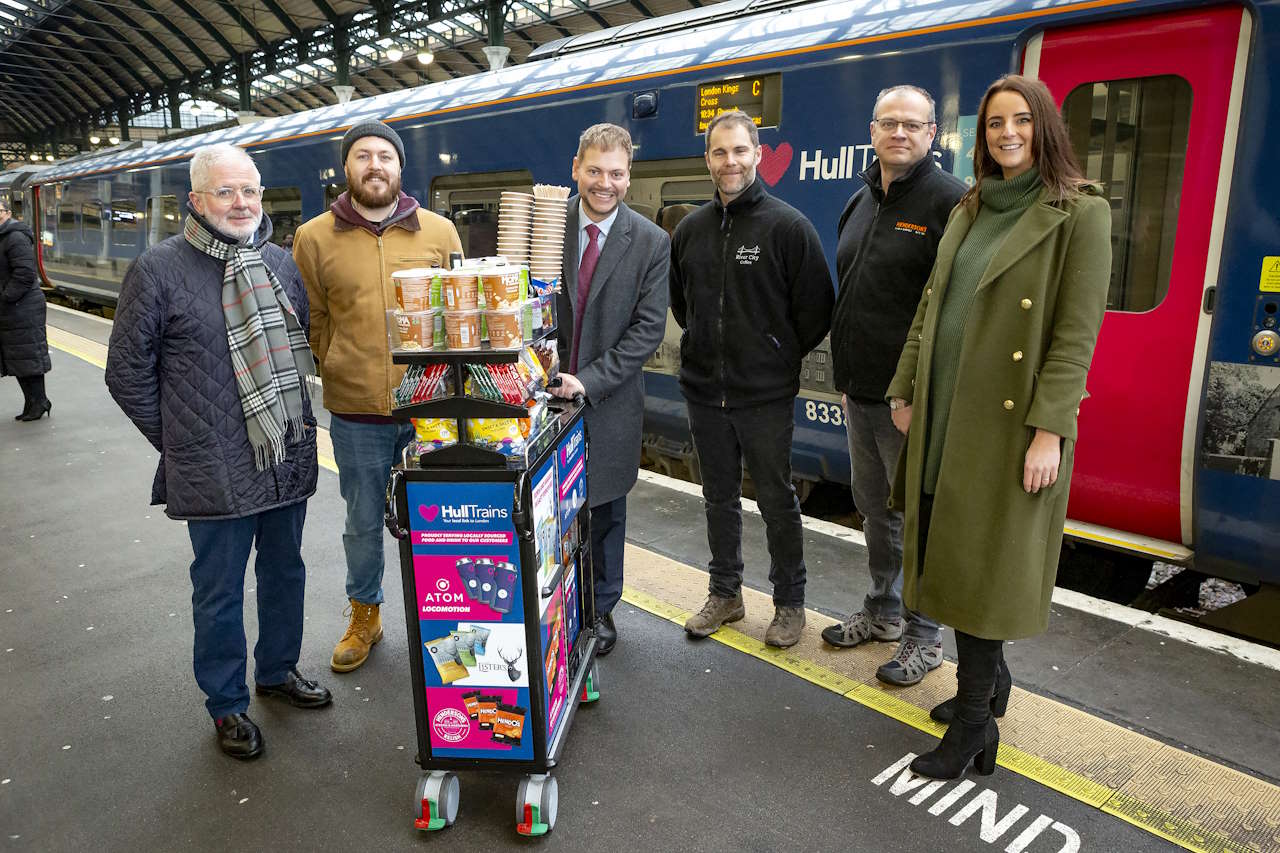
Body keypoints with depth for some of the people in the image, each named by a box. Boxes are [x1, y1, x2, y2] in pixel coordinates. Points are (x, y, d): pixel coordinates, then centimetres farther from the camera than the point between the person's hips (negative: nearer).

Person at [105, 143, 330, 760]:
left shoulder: (278, 262, 7)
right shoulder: (159, 269, -8)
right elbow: (128, 372, -3)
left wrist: (294, 413, 11)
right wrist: (179, 443, -3)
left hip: (288, 461, 5)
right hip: (216, 473, -5)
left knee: (285, 571, 19)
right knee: (220, 590, 9)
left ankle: (278, 670, 40)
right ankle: (227, 704, 28)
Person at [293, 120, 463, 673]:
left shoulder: (439, 232, 2)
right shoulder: (314, 238, 1)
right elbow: (312, 324, 6)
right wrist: (341, 378, 0)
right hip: (355, 412, 0)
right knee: (363, 523, 15)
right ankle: (364, 616, 37)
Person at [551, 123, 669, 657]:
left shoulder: (651, 243, -4)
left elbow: (649, 328, -8)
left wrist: (589, 380, -17)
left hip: (610, 398, 0)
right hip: (548, 392, 1)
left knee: (606, 509, 13)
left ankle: (600, 610, 31)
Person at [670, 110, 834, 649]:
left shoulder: (787, 225, -9)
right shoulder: (691, 229, 7)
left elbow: (815, 307, -7)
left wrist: (780, 356, 0)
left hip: (766, 395, -5)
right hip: (704, 391, 5)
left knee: (776, 501, 6)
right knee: (720, 498, 15)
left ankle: (789, 603, 23)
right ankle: (725, 594, 31)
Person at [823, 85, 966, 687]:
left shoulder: (949, 201, -12)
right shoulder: (860, 203, 13)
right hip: (859, 394, 8)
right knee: (873, 506, 18)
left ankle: (923, 637, 20)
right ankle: (882, 612, 36)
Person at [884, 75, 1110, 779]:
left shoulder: (1079, 213, -6)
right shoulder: (969, 210, 14)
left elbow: (1077, 332, -12)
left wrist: (1049, 429, -18)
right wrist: (905, 390, 9)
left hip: (1010, 423, -6)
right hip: (944, 416, 6)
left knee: (980, 564, -1)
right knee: (948, 555, 13)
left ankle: (973, 724, 15)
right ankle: (988, 679, 34)